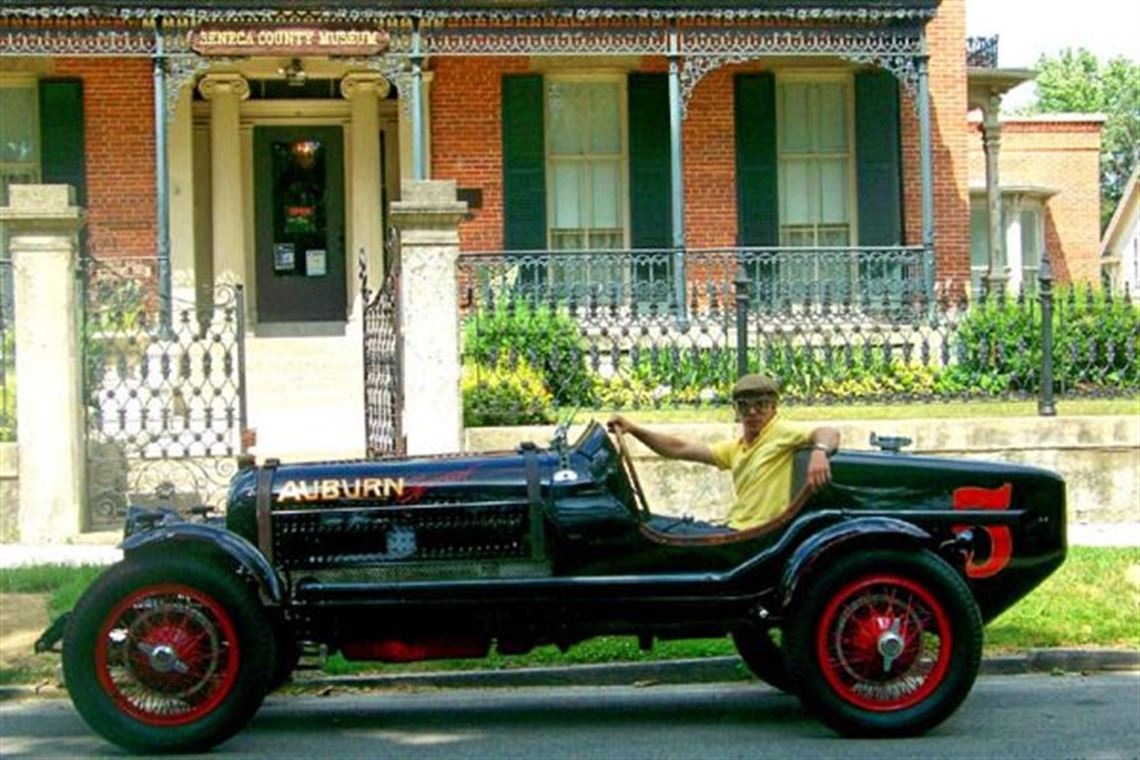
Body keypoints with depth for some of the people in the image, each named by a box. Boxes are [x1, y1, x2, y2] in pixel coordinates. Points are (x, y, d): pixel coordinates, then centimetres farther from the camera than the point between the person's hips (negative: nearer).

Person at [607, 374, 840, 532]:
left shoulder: (781, 433, -6)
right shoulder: (736, 447, 17)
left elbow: (828, 434, -21)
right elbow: (680, 449, 15)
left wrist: (819, 450, -44)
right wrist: (634, 429, 8)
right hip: (736, 533, 8)